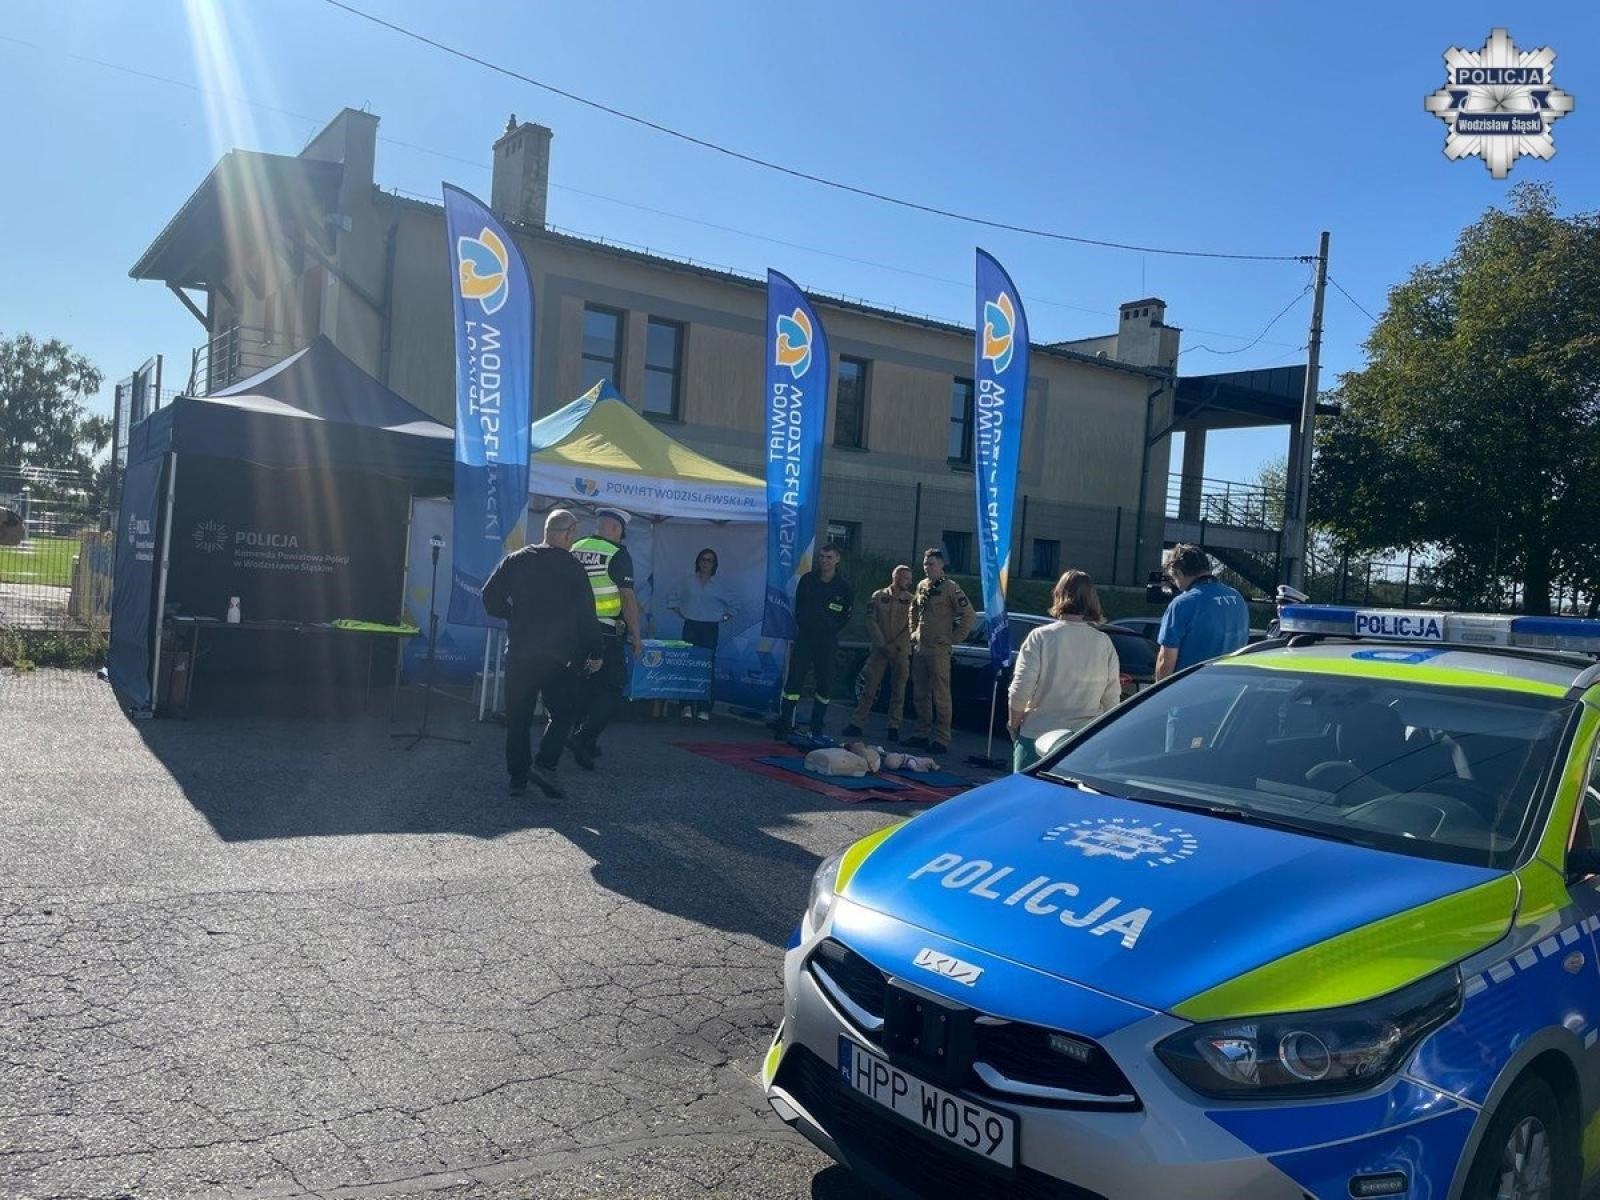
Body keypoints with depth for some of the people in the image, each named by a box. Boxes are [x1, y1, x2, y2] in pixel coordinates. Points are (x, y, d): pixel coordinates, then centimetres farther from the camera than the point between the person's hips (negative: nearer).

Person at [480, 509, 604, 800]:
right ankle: (543, 764, -9)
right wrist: (594, 652, 5)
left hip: (519, 653, 3)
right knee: (562, 713, 9)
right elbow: (586, 613, -3)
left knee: (518, 718, 10)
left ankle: (517, 778, 12)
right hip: (557, 655, -3)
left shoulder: (516, 560, 5)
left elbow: (490, 597, 1)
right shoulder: (572, 567, -3)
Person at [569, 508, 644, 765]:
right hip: (604, 634, -7)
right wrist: (636, 635, -8)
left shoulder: (574, 551, 9)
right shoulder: (618, 555, -10)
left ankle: (586, 744, 23)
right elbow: (628, 598, -13)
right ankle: (583, 737, -16)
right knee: (611, 691, -2)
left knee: (584, 687, 17)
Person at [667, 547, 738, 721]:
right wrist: (681, 613, 9)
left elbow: (734, 605, 15)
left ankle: (704, 708, -1)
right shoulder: (688, 582, 6)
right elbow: (671, 596, 16)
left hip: (710, 630, 0)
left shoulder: (718, 587, 6)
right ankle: (687, 705, -2)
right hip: (691, 627, 0)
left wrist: (723, 618, 6)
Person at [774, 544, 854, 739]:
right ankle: (784, 724, -3)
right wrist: (801, 624, 10)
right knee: (794, 679, -7)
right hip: (804, 637, 1)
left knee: (824, 683, 3)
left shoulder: (843, 586, 0)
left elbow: (848, 613, 10)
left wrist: (833, 629, 6)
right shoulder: (807, 579, 5)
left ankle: (817, 728, 15)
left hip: (827, 641, -1)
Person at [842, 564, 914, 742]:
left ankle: (894, 727, 8)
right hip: (879, 649, 0)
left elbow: (911, 626, -2)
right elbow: (871, 621, 0)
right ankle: (857, 722, 6)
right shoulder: (879, 596, 6)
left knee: (898, 690, 2)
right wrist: (882, 644, -9)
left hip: (901, 652, 0)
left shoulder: (911, 600, 5)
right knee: (869, 687, 1)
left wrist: (895, 645, -12)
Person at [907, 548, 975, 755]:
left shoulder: (950, 587, -8)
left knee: (940, 696, -6)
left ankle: (942, 739, -4)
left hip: (939, 650, -7)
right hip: (919, 648, 7)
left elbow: (969, 615, -11)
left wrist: (954, 638, -9)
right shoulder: (922, 586, 13)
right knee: (921, 695, 11)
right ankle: (922, 735, 20)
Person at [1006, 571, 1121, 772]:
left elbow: (1020, 689, -12)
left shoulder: (1041, 637, -11)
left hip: (1038, 735, -3)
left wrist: (1014, 723, 4)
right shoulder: (1105, 643, -1)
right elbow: (1112, 699, 3)